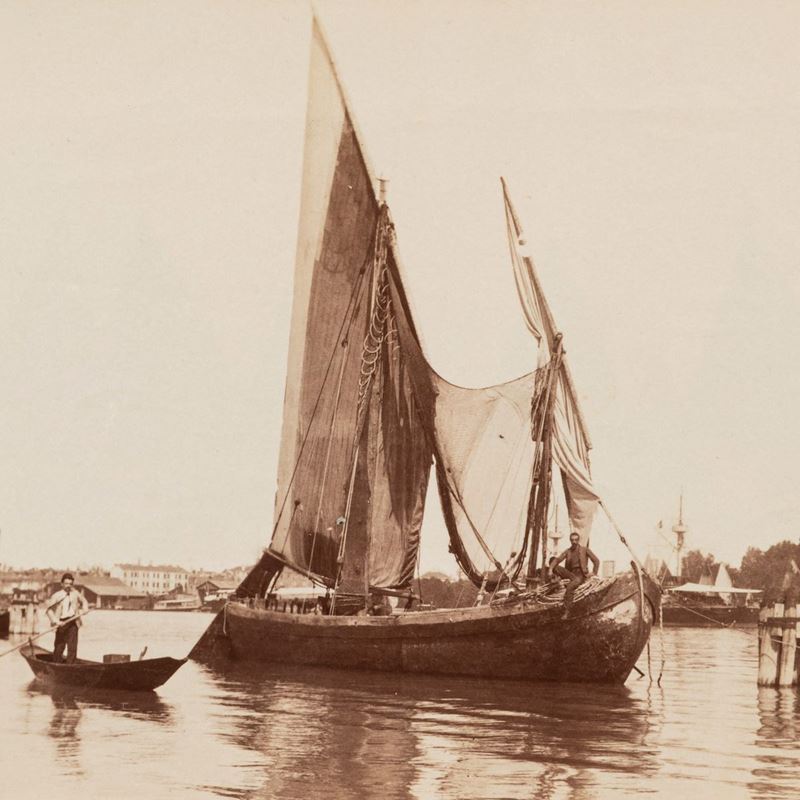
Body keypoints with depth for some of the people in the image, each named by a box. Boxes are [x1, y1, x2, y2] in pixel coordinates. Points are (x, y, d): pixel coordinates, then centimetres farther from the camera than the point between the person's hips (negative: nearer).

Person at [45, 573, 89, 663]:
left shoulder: (75, 593, 9)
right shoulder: (57, 596, -5)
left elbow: (83, 601, 27)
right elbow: (49, 609, -7)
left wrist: (84, 609, 7)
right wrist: (55, 621, -17)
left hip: (73, 623, 3)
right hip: (61, 622, -3)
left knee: (72, 647, -3)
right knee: (59, 647, 1)